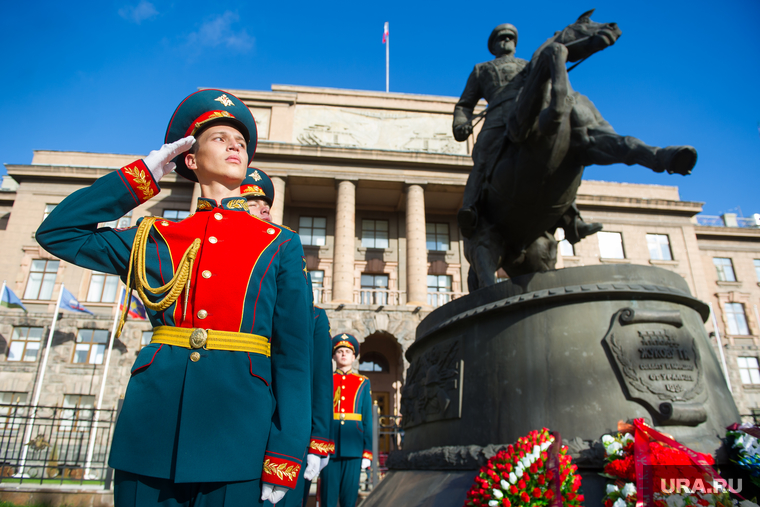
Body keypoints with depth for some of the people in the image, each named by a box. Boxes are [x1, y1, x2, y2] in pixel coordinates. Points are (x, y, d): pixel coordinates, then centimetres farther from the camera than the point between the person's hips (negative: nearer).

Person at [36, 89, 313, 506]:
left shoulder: (279, 247, 4)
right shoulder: (154, 239, 11)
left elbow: (293, 357, 0)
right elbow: (56, 231, 13)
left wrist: (283, 460, -8)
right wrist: (144, 174, 9)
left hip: (237, 438, -1)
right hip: (151, 431, 2)